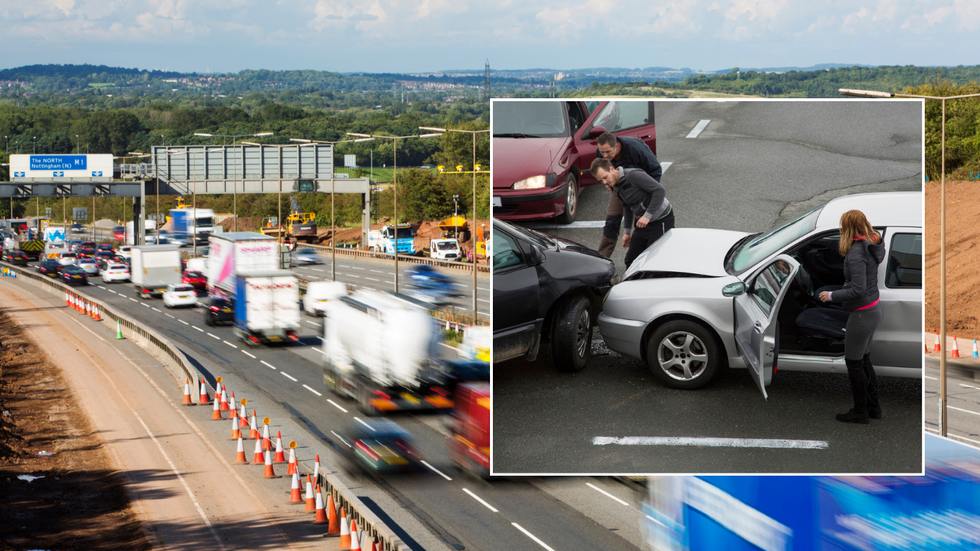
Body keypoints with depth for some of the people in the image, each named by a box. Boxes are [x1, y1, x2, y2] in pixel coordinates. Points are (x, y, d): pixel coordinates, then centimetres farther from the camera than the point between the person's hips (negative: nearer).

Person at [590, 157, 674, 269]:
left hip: (661, 220, -9)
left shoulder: (633, 175, -23)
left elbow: (660, 191, -26)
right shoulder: (615, 187, 5)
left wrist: (647, 216, -27)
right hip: (643, 222, 9)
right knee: (631, 259, 8)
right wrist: (627, 231, 21)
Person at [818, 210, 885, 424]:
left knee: (854, 363, 4)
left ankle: (860, 411, 15)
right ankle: (873, 406, 30)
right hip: (873, 309, 10)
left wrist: (832, 296, -17)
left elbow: (858, 289, -27)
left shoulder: (856, 253, -24)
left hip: (862, 314, -10)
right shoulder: (871, 246, 4)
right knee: (864, 360, 21)